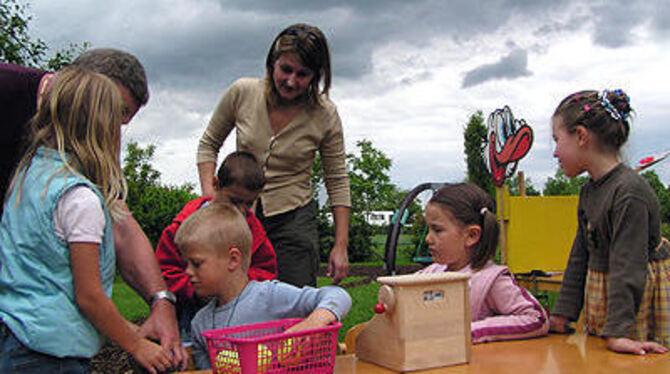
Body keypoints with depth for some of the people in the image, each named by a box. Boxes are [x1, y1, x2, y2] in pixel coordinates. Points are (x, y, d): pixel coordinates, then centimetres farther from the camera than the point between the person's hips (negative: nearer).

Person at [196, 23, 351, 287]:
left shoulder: (325, 115, -7)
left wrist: (341, 245, -3)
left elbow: (337, 181, 0)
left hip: (294, 220, -1)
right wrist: (208, 195, -5)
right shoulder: (242, 93, -5)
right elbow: (209, 144, 9)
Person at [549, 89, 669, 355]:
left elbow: (628, 267, -24)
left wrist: (617, 331, -26)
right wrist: (561, 314, 9)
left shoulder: (630, 192, -21)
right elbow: (580, 256, 11)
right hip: (600, 308, 8)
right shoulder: (589, 191, 7)